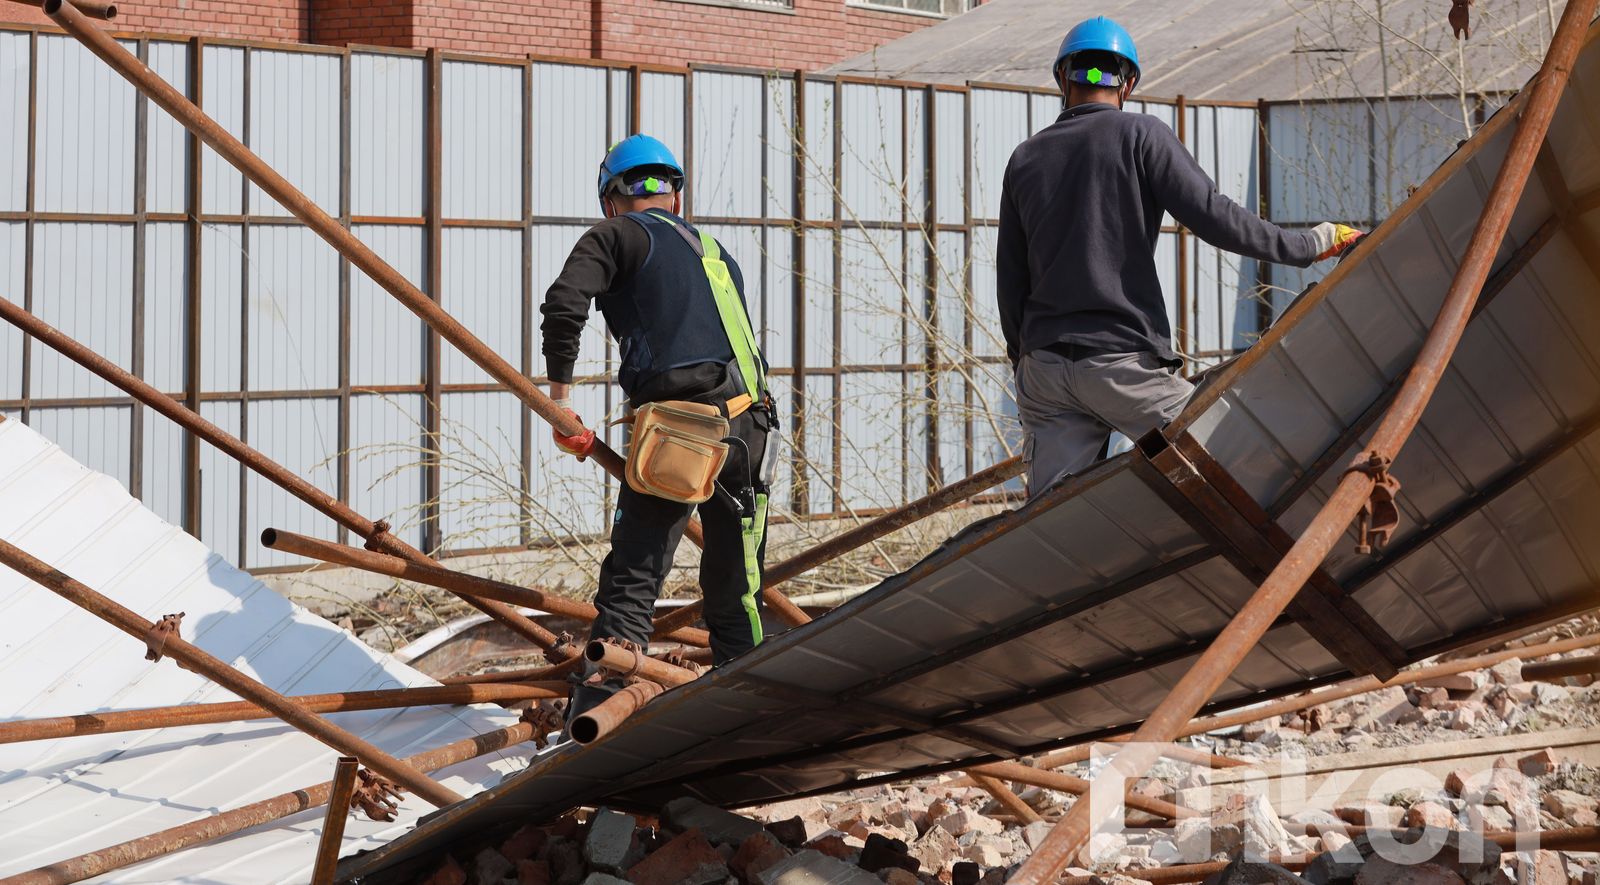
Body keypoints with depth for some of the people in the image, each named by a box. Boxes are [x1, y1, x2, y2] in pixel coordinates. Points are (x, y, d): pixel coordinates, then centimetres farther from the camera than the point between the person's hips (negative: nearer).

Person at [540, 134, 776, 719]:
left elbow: (564, 302, -10)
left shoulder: (619, 236, 9)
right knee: (736, 588, 17)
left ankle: (595, 708, -16)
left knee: (631, 580, -5)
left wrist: (559, 391, -3)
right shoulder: (716, 253, 29)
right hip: (750, 427, 6)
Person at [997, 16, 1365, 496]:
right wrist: (1309, 244, -1)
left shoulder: (1024, 158, 13)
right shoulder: (1139, 134, -1)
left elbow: (1010, 281, 15)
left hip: (1043, 366, 5)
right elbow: (1212, 215, -9)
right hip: (1124, 359, -5)